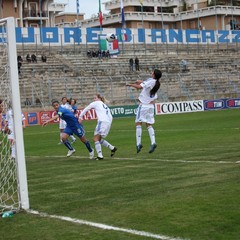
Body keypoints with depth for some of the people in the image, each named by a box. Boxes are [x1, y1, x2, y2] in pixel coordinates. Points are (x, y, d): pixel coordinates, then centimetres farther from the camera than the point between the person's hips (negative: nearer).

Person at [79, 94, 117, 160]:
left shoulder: (96, 103, 12)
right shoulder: (106, 106, 30)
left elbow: (86, 109, 14)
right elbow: (110, 117, 24)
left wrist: (80, 117, 19)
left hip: (102, 122, -7)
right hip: (108, 123, 7)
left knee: (96, 138, -5)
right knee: (99, 139, 18)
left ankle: (100, 156, -16)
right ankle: (112, 148, 10)